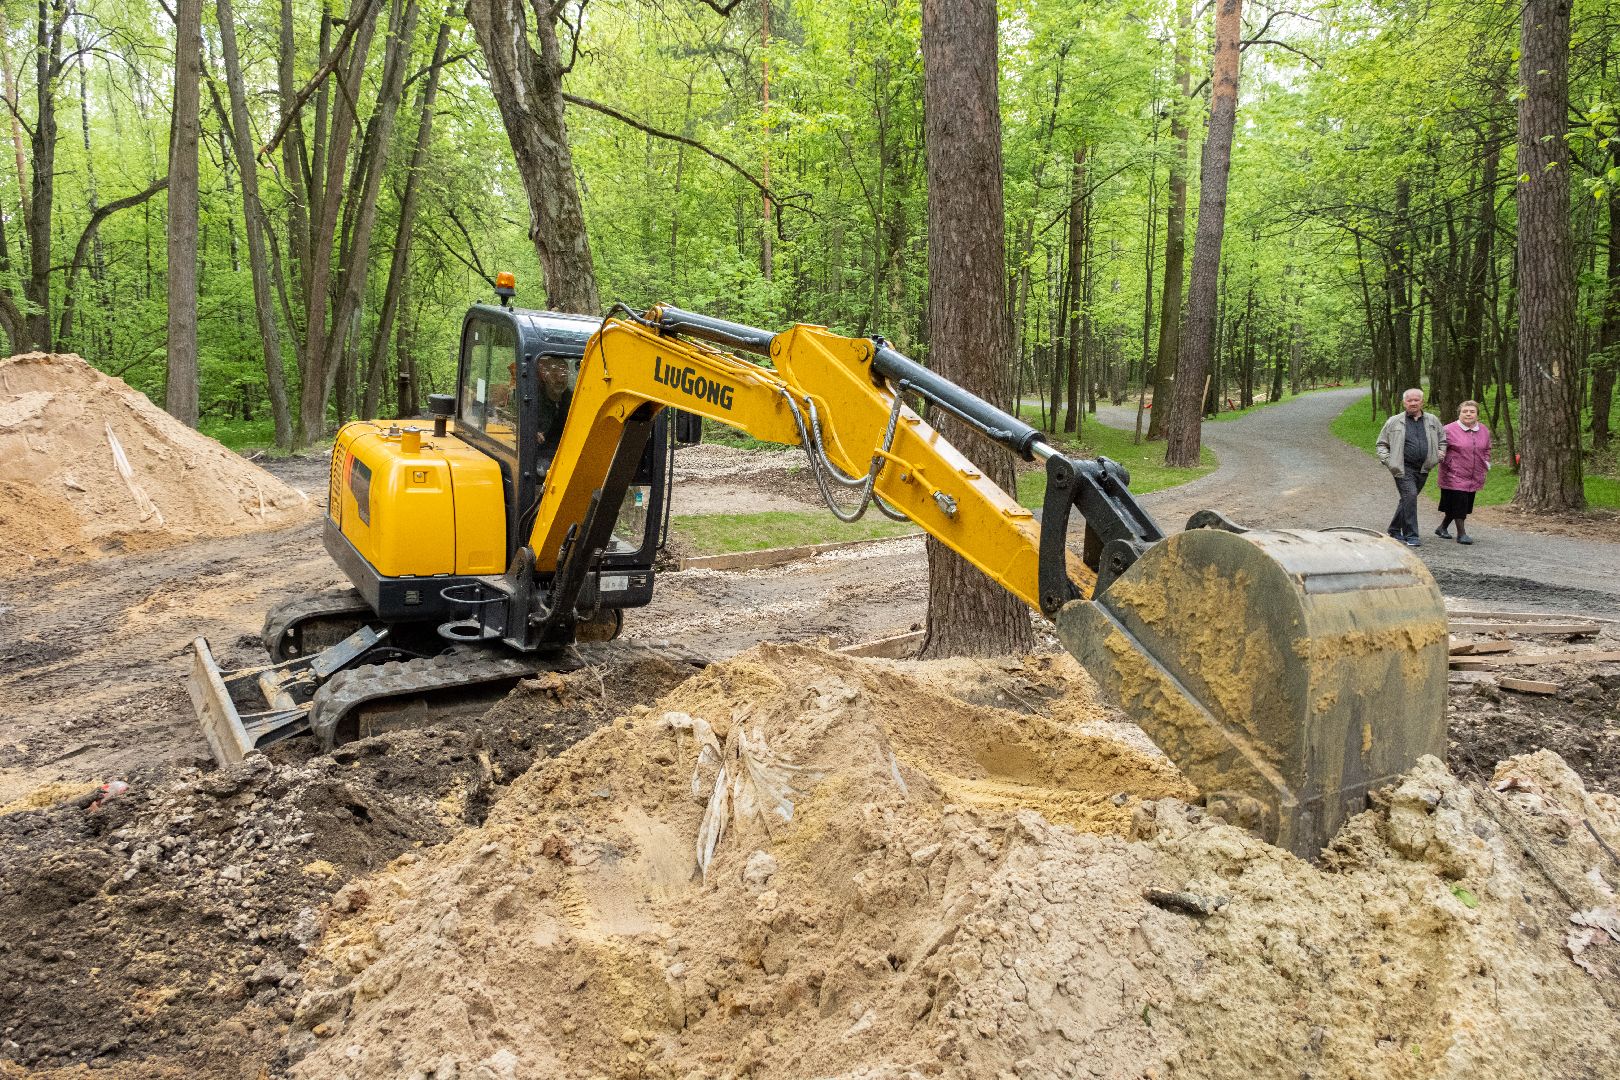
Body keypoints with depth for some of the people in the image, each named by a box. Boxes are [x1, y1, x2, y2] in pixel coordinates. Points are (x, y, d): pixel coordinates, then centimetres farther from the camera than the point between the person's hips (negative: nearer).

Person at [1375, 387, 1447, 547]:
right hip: (1403, 467, -4)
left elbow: (1442, 439, 27)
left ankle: (1395, 529, 29)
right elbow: (1382, 443, 9)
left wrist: (1441, 453, 10)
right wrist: (1387, 459, -5)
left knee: (1408, 499, 12)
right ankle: (1411, 536, -14)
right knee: (1410, 495, -18)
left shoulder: (1432, 420, 12)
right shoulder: (1394, 422, 3)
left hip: (1423, 468, 4)